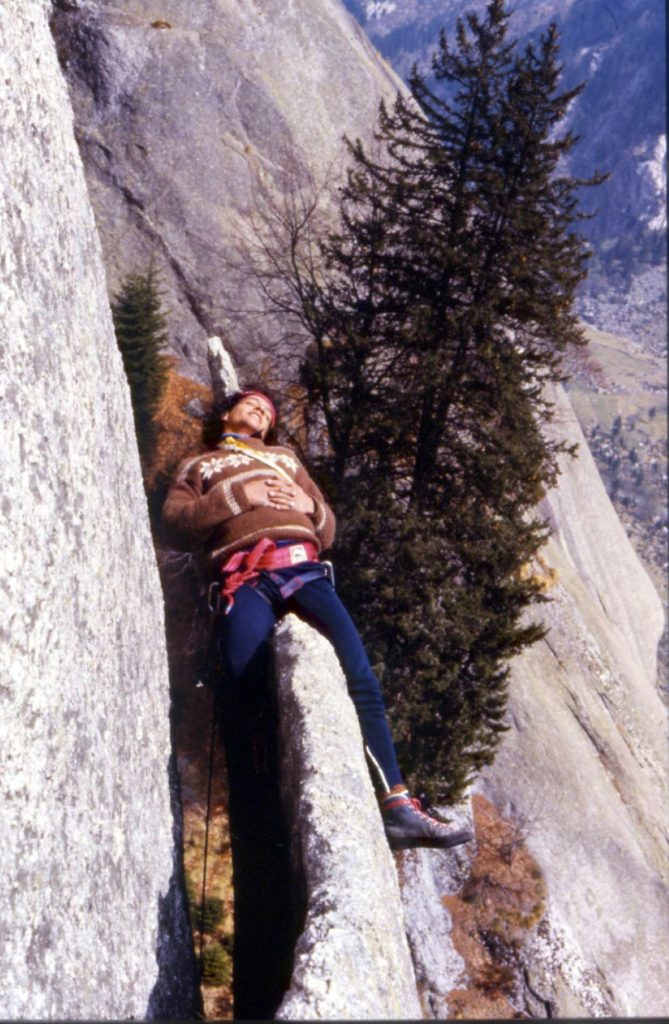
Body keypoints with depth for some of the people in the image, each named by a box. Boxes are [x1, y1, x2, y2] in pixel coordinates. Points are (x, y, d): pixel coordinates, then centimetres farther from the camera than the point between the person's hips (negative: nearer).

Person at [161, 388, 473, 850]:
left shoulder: (286, 458, 39)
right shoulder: (198, 466, 32)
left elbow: (327, 531, 32)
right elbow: (175, 523, 11)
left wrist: (310, 504, 10)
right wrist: (238, 497, 0)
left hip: (303, 569, 2)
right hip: (244, 580, -2)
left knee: (361, 678, -18)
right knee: (243, 674, -31)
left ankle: (398, 806, -21)